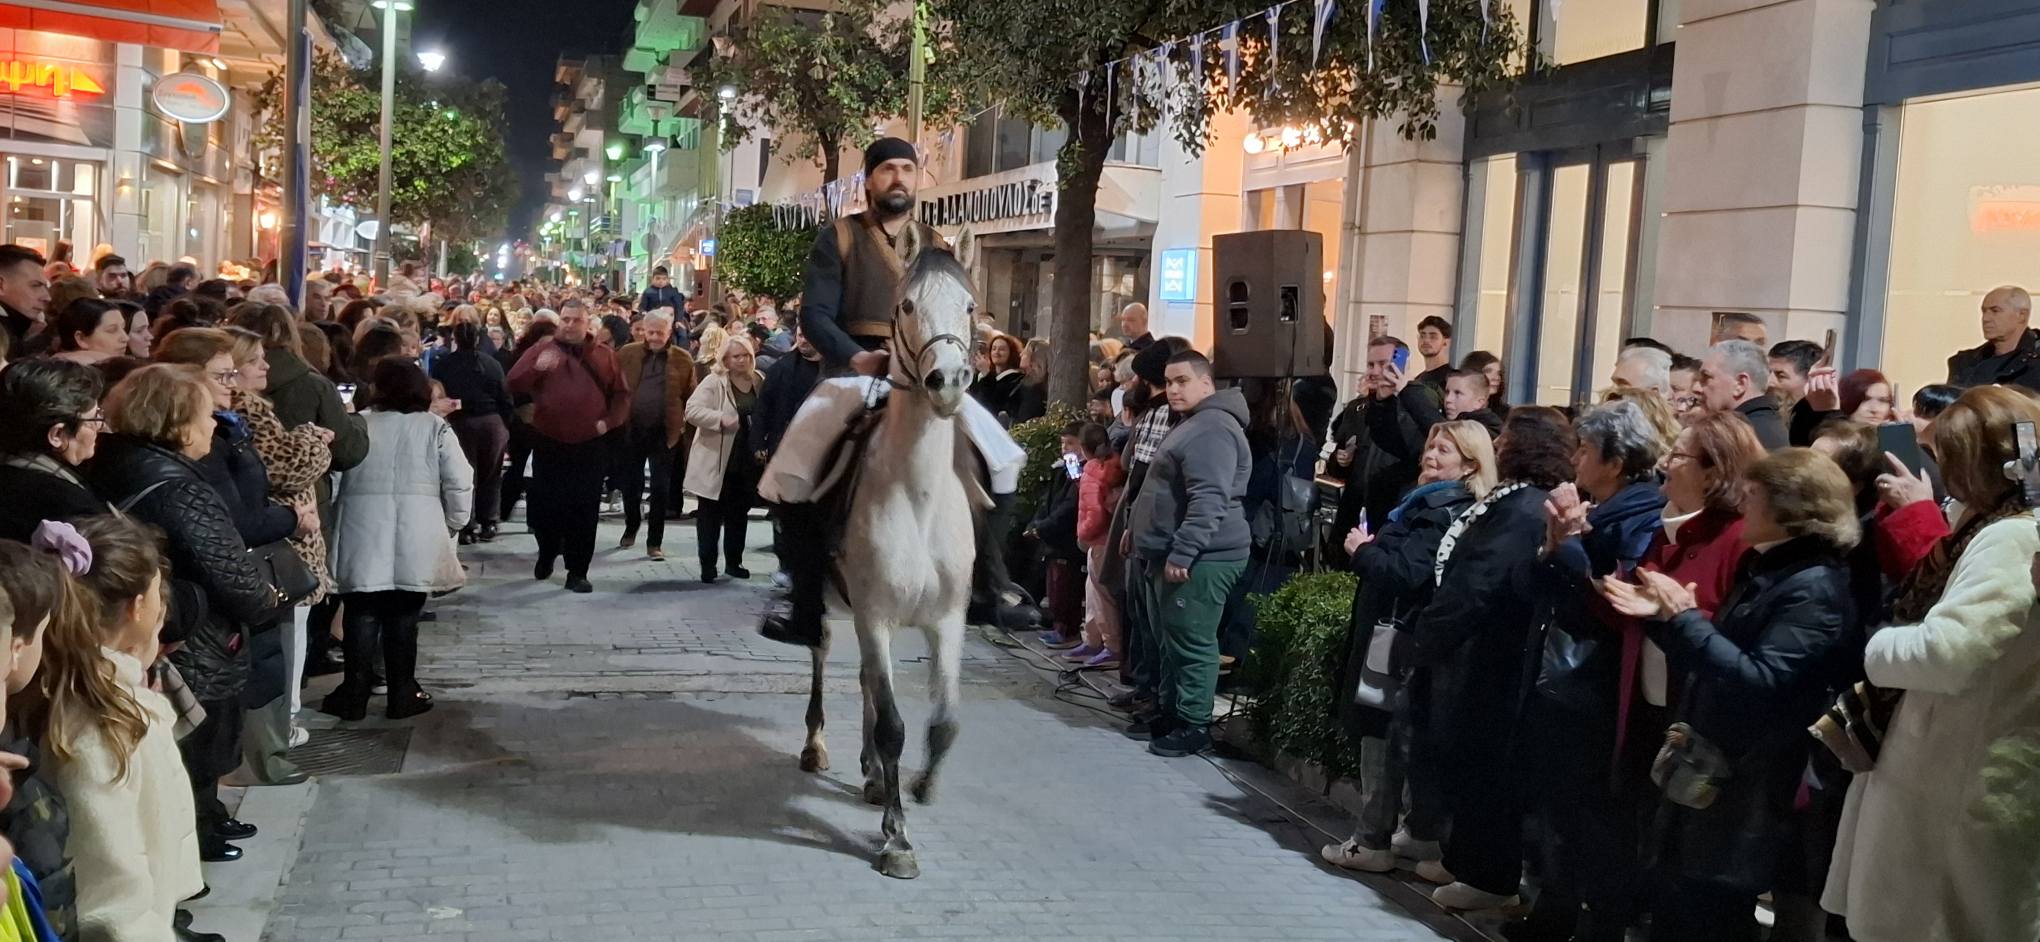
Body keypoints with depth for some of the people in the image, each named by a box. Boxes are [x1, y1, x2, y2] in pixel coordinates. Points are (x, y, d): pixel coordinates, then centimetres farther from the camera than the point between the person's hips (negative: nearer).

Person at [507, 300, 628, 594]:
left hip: (590, 446, 0)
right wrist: (537, 368, -25)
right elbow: (514, 384, -6)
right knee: (545, 506, 6)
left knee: (584, 511, -1)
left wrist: (609, 421, -7)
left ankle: (577, 572, 6)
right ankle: (547, 554, 33)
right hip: (548, 443, 0)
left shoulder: (605, 355, 7)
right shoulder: (542, 349, 3)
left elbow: (622, 395, 10)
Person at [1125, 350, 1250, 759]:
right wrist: (1144, 535, 29)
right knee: (1171, 640, 18)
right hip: (1174, 553, 11)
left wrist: (1182, 552, -29)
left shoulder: (1211, 428, -18)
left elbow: (1209, 501, -27)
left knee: (1192, 643, -5)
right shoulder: (1191, 424, 19)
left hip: (1200, 558, -11)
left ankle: (1194, 725, 2)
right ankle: (1169, 711, 28)